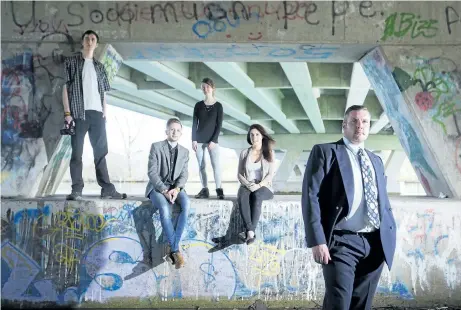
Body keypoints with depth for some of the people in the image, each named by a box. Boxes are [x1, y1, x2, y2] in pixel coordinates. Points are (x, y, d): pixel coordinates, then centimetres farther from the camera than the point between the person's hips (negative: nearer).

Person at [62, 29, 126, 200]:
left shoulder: (99, 66, 18)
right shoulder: (71, 61, 7)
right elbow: (65, 87, 1)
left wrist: (104, 113, 7)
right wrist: (67, 113, -8)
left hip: (97, 113, 4)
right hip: (78, 113, -4)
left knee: (101, 152, 4)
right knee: (77, 152, -3)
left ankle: (107, 189, 5)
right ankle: (76, 190, -2)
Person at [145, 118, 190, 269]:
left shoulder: (184, 151, 11)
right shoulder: (156, 147, -1)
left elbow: (184, 174, 4)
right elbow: (152, 173, -9)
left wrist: (176, 189, -17)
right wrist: (164, 190, -21)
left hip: (175, 188, 3)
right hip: (157, 187, -3)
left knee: (186, 204, -32)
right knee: (165, 208, -36)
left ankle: (172, 247, -28)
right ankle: (175, 250, -26)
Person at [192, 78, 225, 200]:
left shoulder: (218, 105, 1)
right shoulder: (198, 105, 7)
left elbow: (219, 125, -2)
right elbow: (194, 123, 5)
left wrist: (214, 140, -11)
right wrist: (194, 140, -4)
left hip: (212, 140, -2)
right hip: (199, 140, 2)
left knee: (216, 164, -11)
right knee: (201, 165, 3)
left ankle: (219, 189, -10)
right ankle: (204, 189, 8)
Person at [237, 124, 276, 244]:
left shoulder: (269, 153, 5)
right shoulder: (244, 153, 10)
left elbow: (270, 175, -2)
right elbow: (239, 174, 8)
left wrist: (258, 185, -18)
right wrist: (248, 184, -12)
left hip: (264, 187, -1)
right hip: (247, 186, 2)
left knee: (257, 196, -38)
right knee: (242, 197, -35)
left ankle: (249, 231, -42)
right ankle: (250, 232, -45)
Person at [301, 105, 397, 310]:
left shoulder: (376, 160, 20)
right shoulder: (325, 152, 1)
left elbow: (383, 201, 22)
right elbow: (310, 197, -8)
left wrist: (389, 236, 9)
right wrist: (318, 240, -16)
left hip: (376, 244, 6)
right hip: (343, 243, -5)